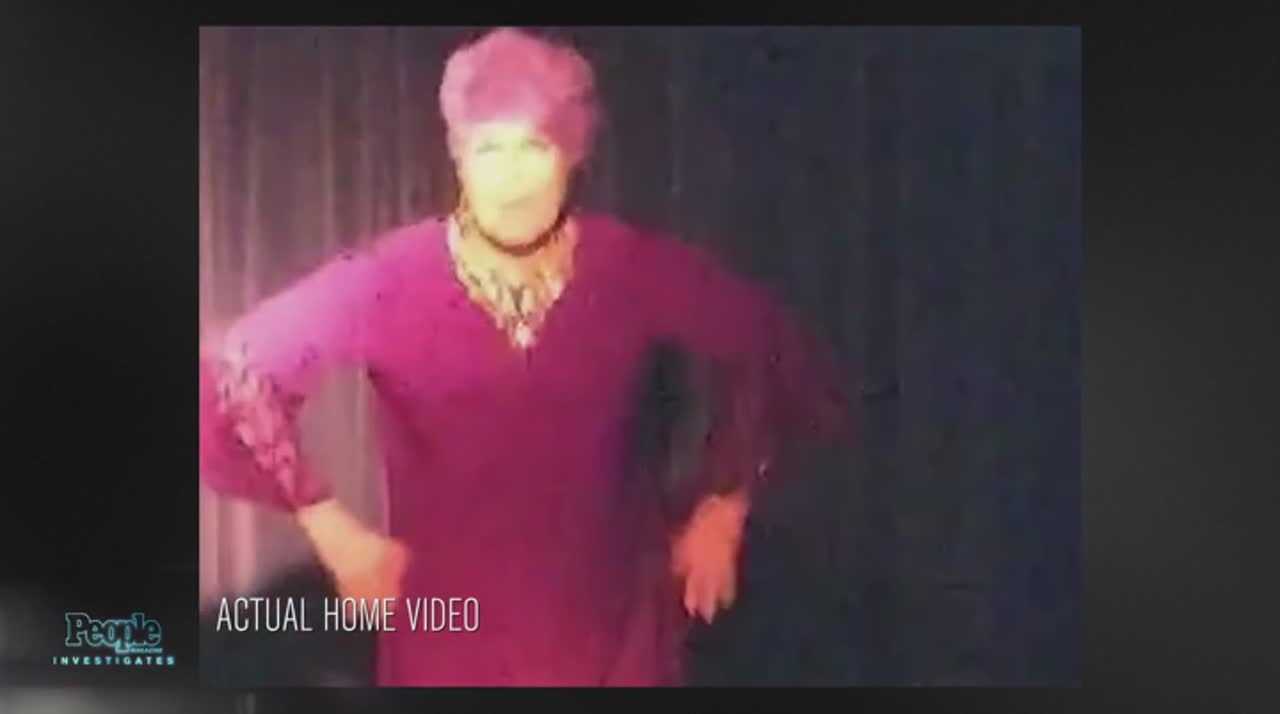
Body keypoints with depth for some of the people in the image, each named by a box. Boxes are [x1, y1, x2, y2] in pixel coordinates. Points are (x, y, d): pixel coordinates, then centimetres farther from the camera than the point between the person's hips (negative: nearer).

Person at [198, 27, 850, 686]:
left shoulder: (634, 269, -8)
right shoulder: (390, 282, -12)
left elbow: (779, 357, 6)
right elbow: (232, 378, -9)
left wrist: (724, 504, 3)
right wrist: (333, 530, -9)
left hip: (609, 636, 1)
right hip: (451, 639, -1)